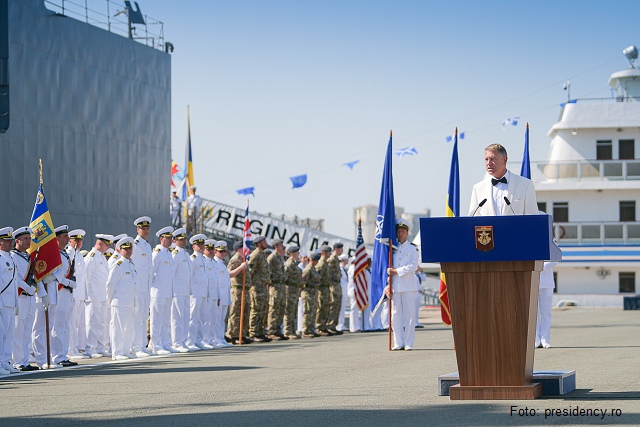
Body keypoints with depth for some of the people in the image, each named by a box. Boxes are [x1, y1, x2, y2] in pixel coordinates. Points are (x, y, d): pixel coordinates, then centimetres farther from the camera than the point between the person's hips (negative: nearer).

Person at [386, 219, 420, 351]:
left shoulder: (413, 249, 6)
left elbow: (413, 266, -7)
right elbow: (388, 268, 13)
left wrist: (396, 271, -12)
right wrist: (387, 286, 3)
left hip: (408, 286, -3)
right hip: (395, 287, 3)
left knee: (409, 314, -3)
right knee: (396, 315, 1)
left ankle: (409, 343, 0)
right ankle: (398, 343, 4)